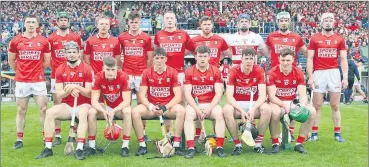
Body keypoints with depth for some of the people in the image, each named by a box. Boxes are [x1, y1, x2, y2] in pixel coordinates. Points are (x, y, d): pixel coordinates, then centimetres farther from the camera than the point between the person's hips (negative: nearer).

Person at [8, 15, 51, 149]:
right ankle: (19, 139, 14)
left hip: (39, 81, 0)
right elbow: (11, 61, 11)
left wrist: (35, 70, 11)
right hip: (21, 81, 0)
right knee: (21, 110, 8)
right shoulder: (15, 41, 1)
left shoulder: (44, 41, 1)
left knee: (43, 109, 0)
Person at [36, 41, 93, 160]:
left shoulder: (87, 69, -6)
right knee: (50, 112, -23)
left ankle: (79, 149, -35)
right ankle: (48, 148, -17)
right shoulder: (60, 70, 2)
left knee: (83, 113, -37)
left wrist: (76, 87, -24)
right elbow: (59, 94, -1)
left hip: (82, 105, -3)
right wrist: (69, 90, -22)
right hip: (66, 105, 3)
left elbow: (89, 93, -8)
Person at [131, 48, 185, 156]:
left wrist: (165, 108, -21)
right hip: (151, 106, 1)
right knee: (135, 112, -27)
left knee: (181, 110, -32)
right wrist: (151, 107, -21)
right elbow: (141, 95, -3)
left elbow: (178, 96, -8)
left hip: (169, 106, -1)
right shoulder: (147, 73, 0)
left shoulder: (172, 72, -4)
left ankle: (176, 145, -24)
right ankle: (142, 145, -15)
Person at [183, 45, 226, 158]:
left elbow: (219, 93, -5)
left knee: (219, 113, -30)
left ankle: (220, 147, -25)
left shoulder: (216, 71, 2)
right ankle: (191, 148, -31)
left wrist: (209, 108, -18)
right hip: (194, 105, 0)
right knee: (188, 114, -31)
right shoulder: (189, 72, 1)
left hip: (211, 104, 0)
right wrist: (197, 109, -18)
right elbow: (187, 94, -5)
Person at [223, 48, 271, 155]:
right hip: (237, 105, -1)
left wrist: (253, 108, -31)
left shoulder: (259, 71, -6)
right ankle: (237, 145, -20)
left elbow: (262, 95, -12)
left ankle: (258, 144, -15)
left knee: (267, 109, -30)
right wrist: (241, 110, -30)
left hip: (254, 104, 1)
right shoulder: (234, 71, -9)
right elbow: (229, 96, -16)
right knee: (227, 109, -33)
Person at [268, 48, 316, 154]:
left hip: (293, 103, 4)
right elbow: (271, 96, -15)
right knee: (275, 112, -39)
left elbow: (302, 94, -5)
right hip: (277, 103, -4)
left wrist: (302, 105, -27)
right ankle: (275, 144, -18)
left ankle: (299, 143, -8)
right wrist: (283, 105, -32)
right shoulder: (272, 73, -10)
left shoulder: (298, 73, 0)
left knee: (312, 111, -20)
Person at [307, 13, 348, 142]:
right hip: (319, 73, -1)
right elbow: (310, 59, 0)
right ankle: (314, 133, 10)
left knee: (335, 105, 7)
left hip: (334, 73, 1)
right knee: (317, 105, 4)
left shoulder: (339, 39, 6)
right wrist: (310, 77, -7)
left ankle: (337, 133, 12)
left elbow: (343, 59, 5)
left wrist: (345, 77, -2)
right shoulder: (314, 39, 1)